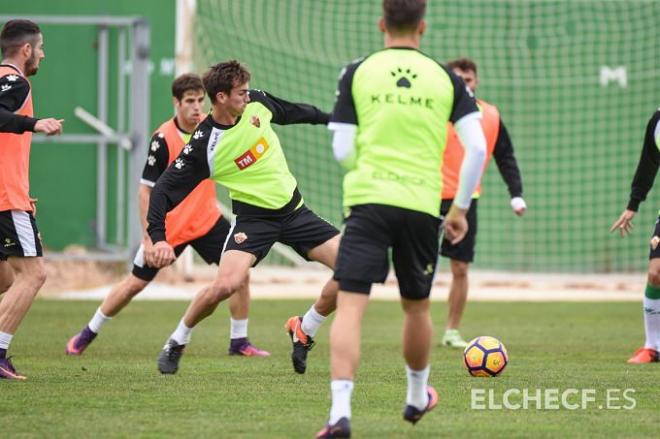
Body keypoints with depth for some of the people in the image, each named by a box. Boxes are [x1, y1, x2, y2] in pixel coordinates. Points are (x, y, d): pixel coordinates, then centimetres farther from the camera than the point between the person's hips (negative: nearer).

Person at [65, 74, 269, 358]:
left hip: (207, 219, 4)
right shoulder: (163, 139, -19)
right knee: (136, 283, 5)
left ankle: (239, 341, 3)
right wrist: (149, 238, -18)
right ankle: (87, 334, 23)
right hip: (169, 226, -4)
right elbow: (146, 190, -15)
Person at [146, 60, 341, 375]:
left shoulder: (257, 103, -6)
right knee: (226, 284, -27)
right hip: (253, 217, -5)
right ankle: (177, 343, 0)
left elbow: (295, 112, 16)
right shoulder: (204, 146, -20)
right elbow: (165, 189, -19)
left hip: (293, 210, 5)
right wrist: (158, 237, -30)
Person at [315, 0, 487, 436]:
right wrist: (461, 208, 11)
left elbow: (343, 150, 1)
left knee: (350, 306, -7)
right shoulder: (445, 79, 7)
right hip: (423, 206, 2)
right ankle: (417, 396, 41)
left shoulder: (357, 73, 3)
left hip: (367, 201, -2)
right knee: (417, 306, 21)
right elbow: (477, 147, 0)